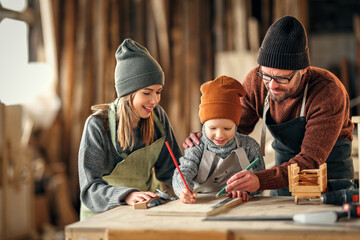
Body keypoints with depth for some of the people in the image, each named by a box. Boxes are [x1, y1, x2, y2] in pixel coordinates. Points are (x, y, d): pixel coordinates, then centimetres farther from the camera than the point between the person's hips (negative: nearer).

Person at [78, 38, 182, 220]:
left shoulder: (157, 116, -4)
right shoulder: (98, 126, -19)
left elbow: (169, 167, 0)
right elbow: (90, 188, -26)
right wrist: (127, 196, -44)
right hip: (104, 214, -3)